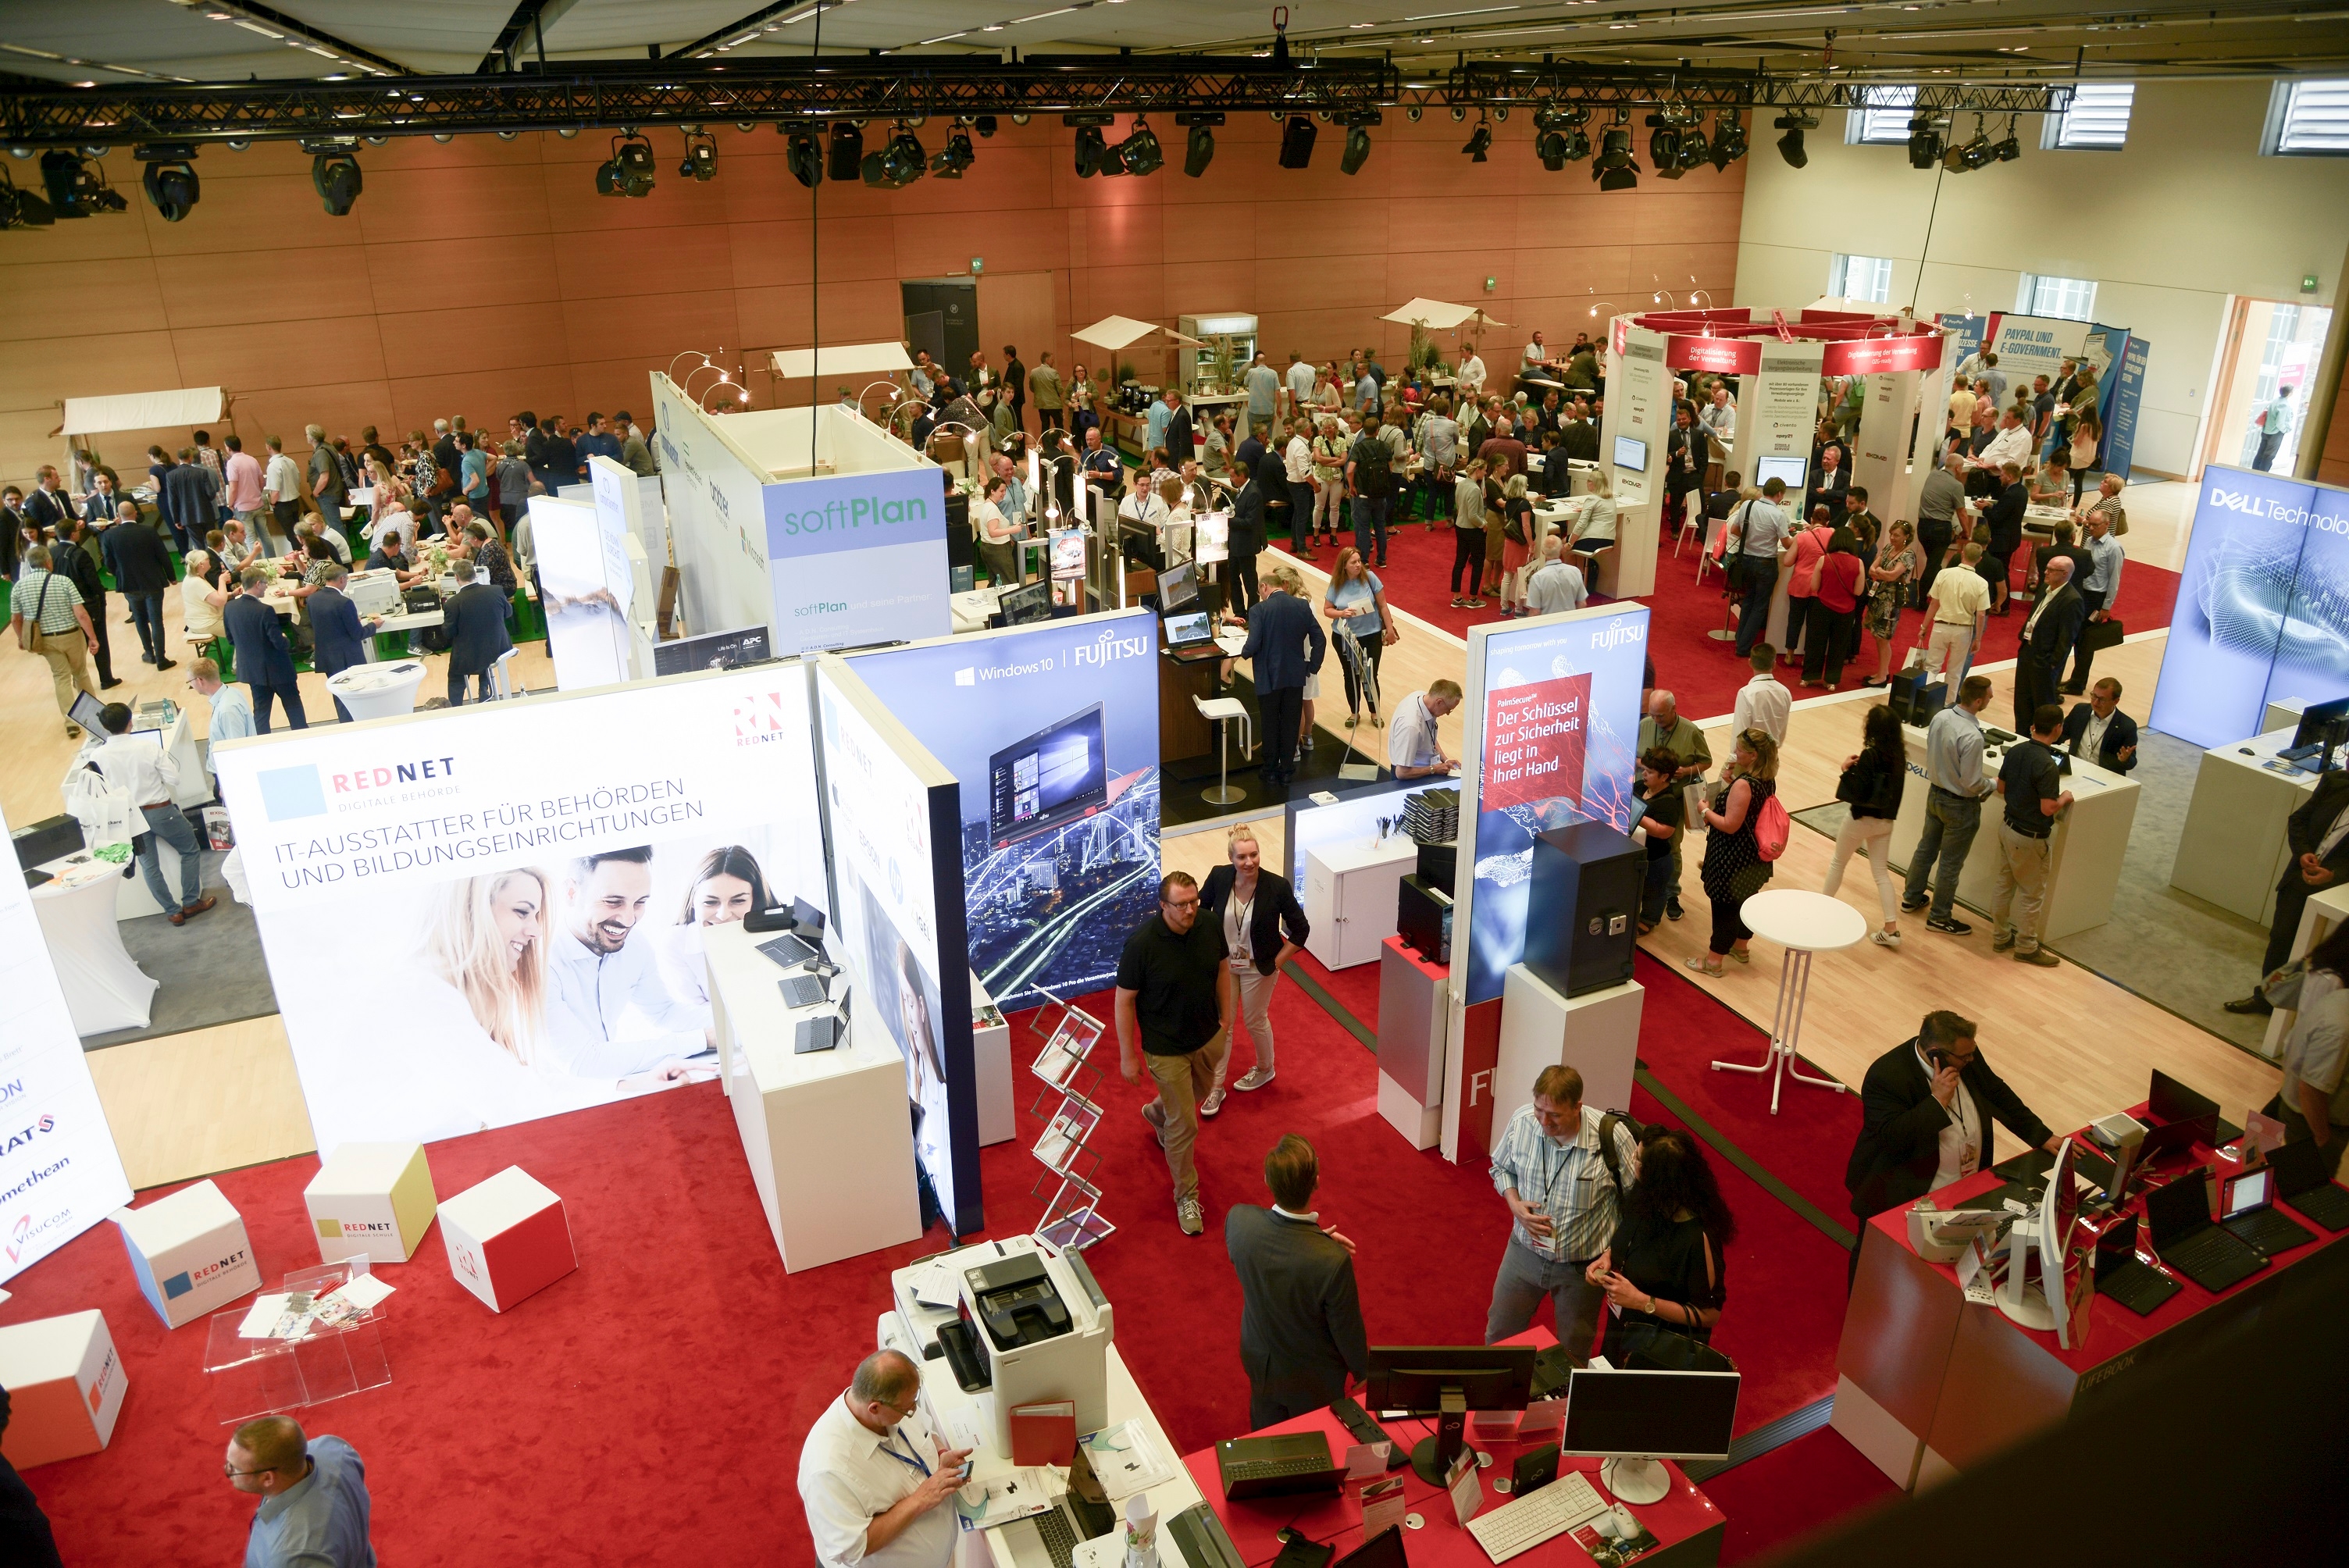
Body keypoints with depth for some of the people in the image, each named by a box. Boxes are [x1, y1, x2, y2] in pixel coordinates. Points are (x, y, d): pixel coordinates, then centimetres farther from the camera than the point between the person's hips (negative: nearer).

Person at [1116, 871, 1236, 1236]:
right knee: (1184, 1125, 4)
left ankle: (1156, 1113, 64)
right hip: (1166, 1048, -5)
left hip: (1208, 1037, 6)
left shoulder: (1211, 926, -15)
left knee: (1200, 1091, 31)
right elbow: (1124, 1001, -18)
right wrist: (1127, 1056, -13)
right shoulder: (1141, 944, -29)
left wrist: (1225, 1018, 9)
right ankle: (1186, 1196, 26)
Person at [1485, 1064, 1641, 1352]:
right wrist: (1515, 1205, -14)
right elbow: (1501, 1167, 5)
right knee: (1499, 1334, 21)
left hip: (1582, 1265, -3)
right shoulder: (1521, 1122, -16)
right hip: (1525, 1250, 3)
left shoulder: (1612, 1134, -26)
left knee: (1573, 1354, 19)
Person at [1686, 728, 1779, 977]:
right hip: (1754, 856, 9)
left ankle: (1713, 962, 15)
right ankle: (1740, 947, 43)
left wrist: (1706, 811, -11)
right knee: (1747, 900, 24)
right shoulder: (1768, 780, -1)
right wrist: (1731, 783, 2)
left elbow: (1730, 825, -26)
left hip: (1732, 860, -9)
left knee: (1724, 907, 3)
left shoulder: (1743, 785, -28)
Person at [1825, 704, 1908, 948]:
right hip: (1885, 821, 6)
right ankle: (1891, 928, 7)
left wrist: (1848, 769, -12)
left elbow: (1858, 793, -24)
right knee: (1881, 872, 11)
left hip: (1862, 818, -6)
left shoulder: (1869, 755, -23)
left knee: (1838, 863, 16)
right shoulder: (1898, 754, -2)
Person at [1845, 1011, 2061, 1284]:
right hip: (1905, 1197, -6)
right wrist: (1937, 1100, -31)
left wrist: (2043, 1137, 12)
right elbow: (1893, 1137, -31)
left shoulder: (1968, 1059, -3)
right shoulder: (1886, 1076, -25)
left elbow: (1999, 1095, 12)